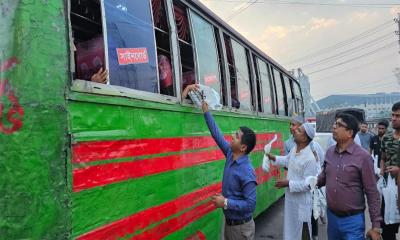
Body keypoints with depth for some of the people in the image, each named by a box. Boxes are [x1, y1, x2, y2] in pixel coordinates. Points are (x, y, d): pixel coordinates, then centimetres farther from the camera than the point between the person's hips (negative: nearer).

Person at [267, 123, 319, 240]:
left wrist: (288, 183, -23)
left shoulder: (310, 159, -28)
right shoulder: (294, 149, -3)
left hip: (302, 201, -8)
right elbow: (287, 160, 19)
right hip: (291, 197, 8)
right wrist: (273, 158, 9)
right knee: (291, 227, 26)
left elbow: (307, 184, -26)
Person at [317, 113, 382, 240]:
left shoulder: (363, 157, -13)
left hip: (353, 220, -5)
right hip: (331, 216, 5)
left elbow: (372, 193, -11)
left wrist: (376, 225, -10)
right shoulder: (329, 152, 1)